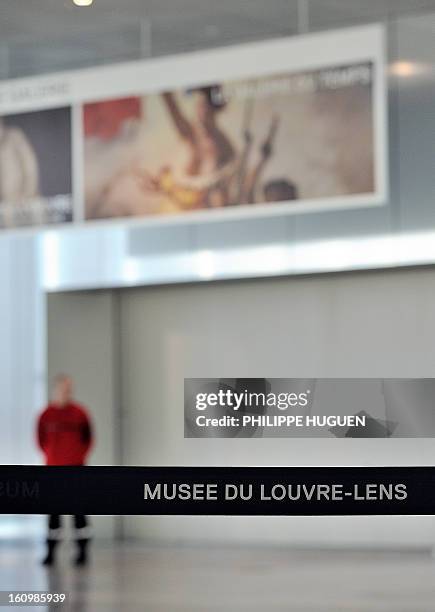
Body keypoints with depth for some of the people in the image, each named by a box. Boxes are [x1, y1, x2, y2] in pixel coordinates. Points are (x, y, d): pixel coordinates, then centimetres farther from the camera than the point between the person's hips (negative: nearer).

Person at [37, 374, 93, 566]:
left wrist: (79, 455, -2)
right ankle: (50, 552, 11)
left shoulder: (79, 413, -1)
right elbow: (41, 439, 8)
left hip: (75, 467, -1)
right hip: (53, 468, 2)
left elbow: (88, 438, 5)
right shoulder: (46, 415, 1)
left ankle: (82, 551, 2)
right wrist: (51, 455, 2)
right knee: (54, 510, 6)